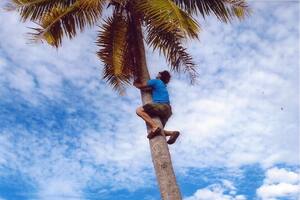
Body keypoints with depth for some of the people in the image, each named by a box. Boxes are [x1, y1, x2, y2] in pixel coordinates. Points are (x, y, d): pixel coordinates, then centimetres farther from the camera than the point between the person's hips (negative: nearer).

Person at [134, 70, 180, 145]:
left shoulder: (156, 81, 8)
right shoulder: (163, 85, 31)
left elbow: (141, 86, 10)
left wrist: (135, 83, 29)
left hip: (161, 106, -9)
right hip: (168, 110, 9)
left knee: (139, 110, -19)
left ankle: (155, 127, -35)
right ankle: (172, 133, -12)